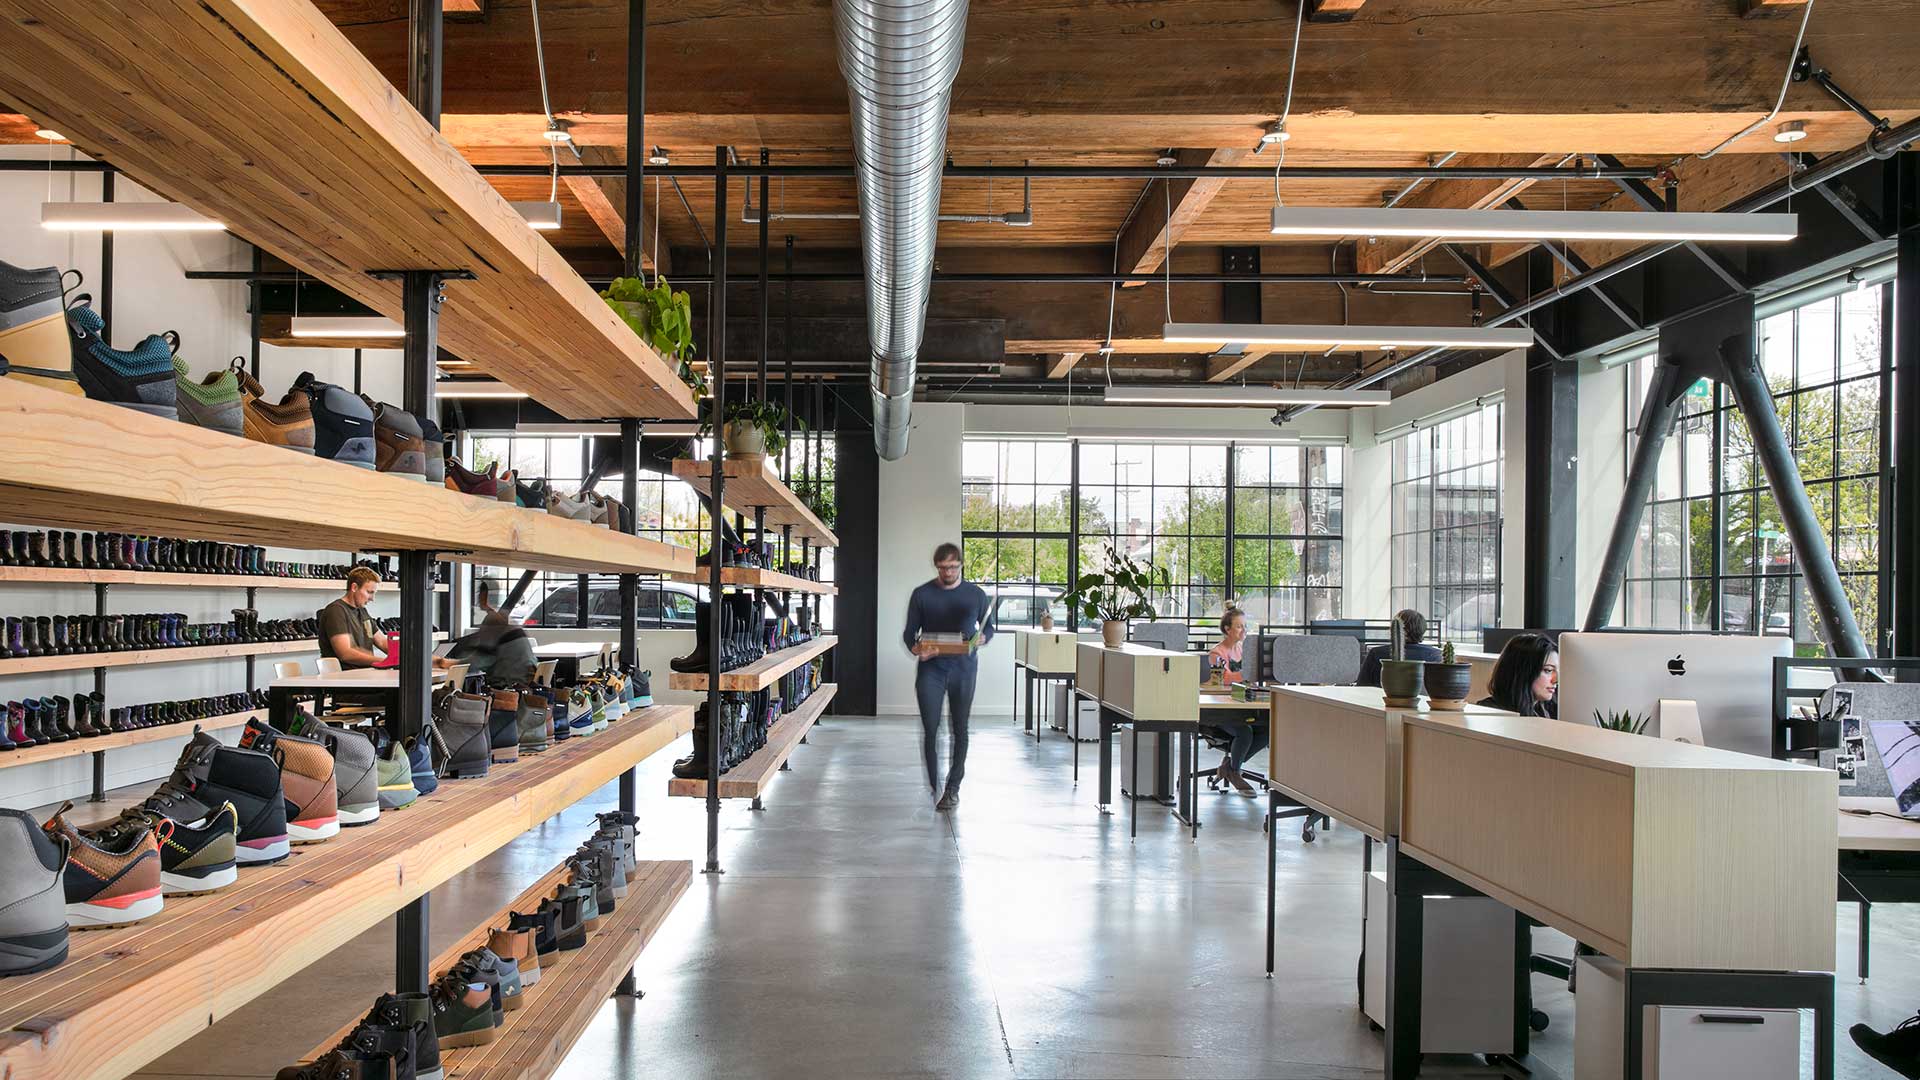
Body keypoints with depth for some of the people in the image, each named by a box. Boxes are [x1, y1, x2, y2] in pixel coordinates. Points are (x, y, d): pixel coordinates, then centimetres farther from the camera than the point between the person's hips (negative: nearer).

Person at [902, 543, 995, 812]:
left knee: (960, 729, 4)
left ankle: (952, 787, 14)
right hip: (930, 669, -1)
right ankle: (933, 789, 4)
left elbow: (989, 629, 14)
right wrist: (917, 649, -17)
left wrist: (981, 639, -10)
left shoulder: (976, 594, 5)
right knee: (930, 730, -4)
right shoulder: (922, 595, 3)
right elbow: (909, 633, 5)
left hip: (963, 669, 1)